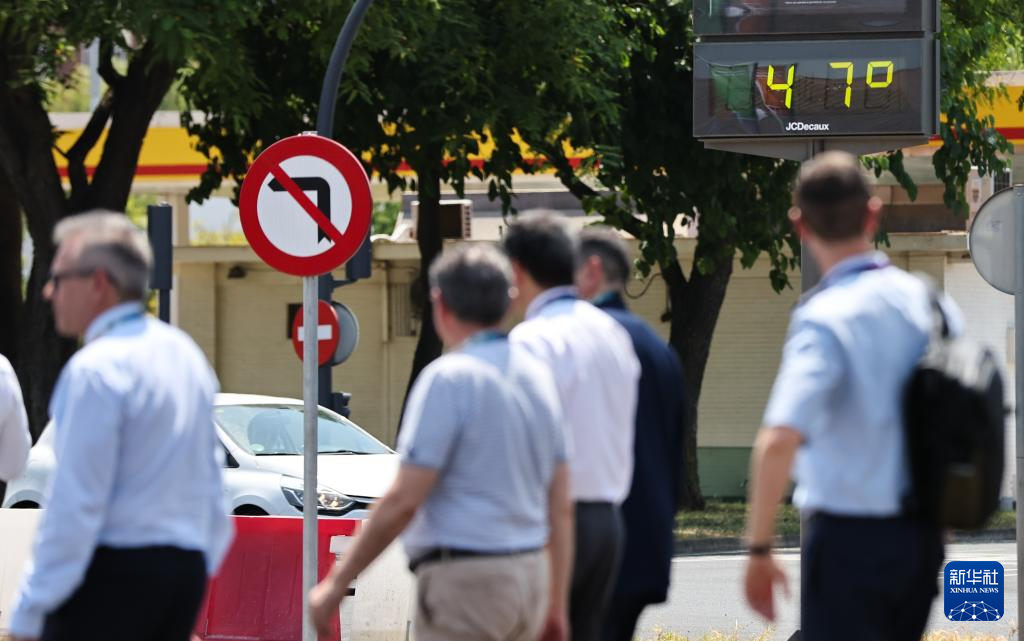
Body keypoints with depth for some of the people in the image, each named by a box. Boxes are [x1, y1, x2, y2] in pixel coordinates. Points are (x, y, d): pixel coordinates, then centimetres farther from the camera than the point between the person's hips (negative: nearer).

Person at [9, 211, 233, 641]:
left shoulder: (96, 368, -13)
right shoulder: (185, 353, 14)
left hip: (112, 573, -8)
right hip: (187, 567, 8)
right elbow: (212, 488, 17)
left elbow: (74, 505, -16)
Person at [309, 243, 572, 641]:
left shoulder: (450, 378, -12)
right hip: (529, 578, 8)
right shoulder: (538, 377, 11)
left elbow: (404, 501, -16)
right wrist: (557, 606, 18)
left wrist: (337, 583, -9)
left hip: (466, 581, -8)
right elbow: (561, 507, 13)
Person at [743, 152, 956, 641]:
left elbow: (779, 440, -27)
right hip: (923, 537, 6)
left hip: (848, 533, -6)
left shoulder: (826, 317, -16)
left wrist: (759, 549, -19)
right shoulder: (932, 303, 4)